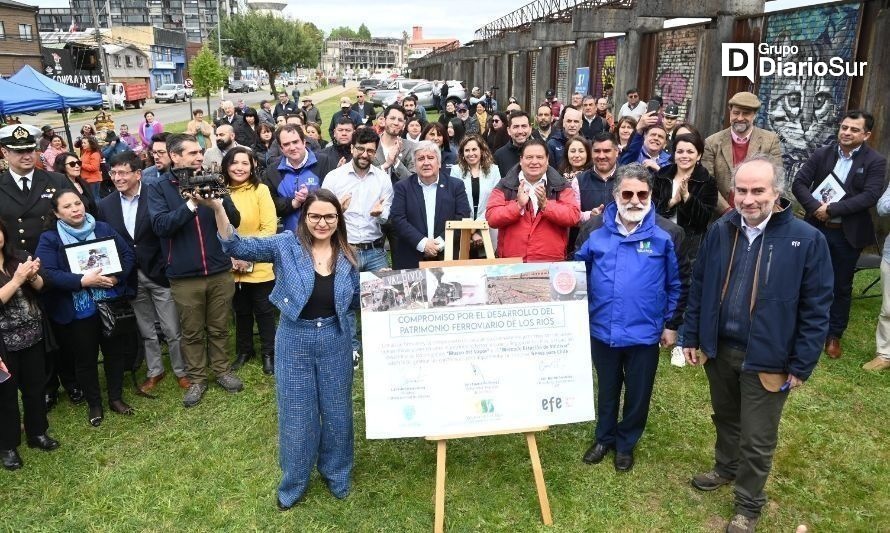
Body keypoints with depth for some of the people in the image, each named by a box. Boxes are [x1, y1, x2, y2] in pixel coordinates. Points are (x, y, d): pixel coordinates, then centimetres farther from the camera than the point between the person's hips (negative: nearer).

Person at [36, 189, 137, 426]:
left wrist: (117, 276, -16)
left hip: (111, 305, 3)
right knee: (85, 358, 10)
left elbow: (127, 254, 2)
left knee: (115, 351, 12)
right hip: (77, 312, -2)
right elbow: (48, 273, -16)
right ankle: (94, 404, 27)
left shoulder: (104, 228, 3)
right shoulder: (49, 239, -6)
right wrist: (82, 281, -26)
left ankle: (116, 397, 30)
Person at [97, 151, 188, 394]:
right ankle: (154, 371, 33)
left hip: (159, 273, -3)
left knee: (172, 329, 5)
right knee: (146, 330, 17)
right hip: (131, 278, 4)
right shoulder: (105, 205, 3)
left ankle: (181, 371, 22)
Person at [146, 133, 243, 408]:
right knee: (192, 332, 11)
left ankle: (222, 370, 31)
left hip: (219, 270, 2)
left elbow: (235, 220, -1)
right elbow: (160, 226, -17)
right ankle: (197, 378, 26)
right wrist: (191, 203, -27)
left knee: (219, 328, 14)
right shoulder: (159, 188, -3)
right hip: (184, 275, -2)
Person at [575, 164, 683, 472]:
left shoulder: (666, 234, -8)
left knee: (638, 393, 15)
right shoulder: (594, 229, -4)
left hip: (645, 333, -1)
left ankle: (627, 443, 38)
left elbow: (676, 284, 0)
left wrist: (671, 324, 1)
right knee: (606, 389, 20)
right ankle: (604, 438, 42)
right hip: (602, 330, 2)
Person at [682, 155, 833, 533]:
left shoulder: (807, 240, -15)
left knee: (757, 440, 10)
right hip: (719, 349, 4)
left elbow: (816, 310, -11)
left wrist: (801, 365, -10)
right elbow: (699, 287, 5)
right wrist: (692, 337, 6)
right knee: (725, 418, 25)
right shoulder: (720, 231, -3)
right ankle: (725, 469, 50)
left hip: (766, 359, -4)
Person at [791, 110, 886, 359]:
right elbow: (799, 183, -5)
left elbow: (870, 196, -15)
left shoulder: (875, 161, -5)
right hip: (817, 229, 2)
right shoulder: (822, 154, 1)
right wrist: (815, 207, -20)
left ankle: (834, 334, 24)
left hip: (848, 234, -2)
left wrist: (832, 209, -21)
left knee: (841, 286, 10)